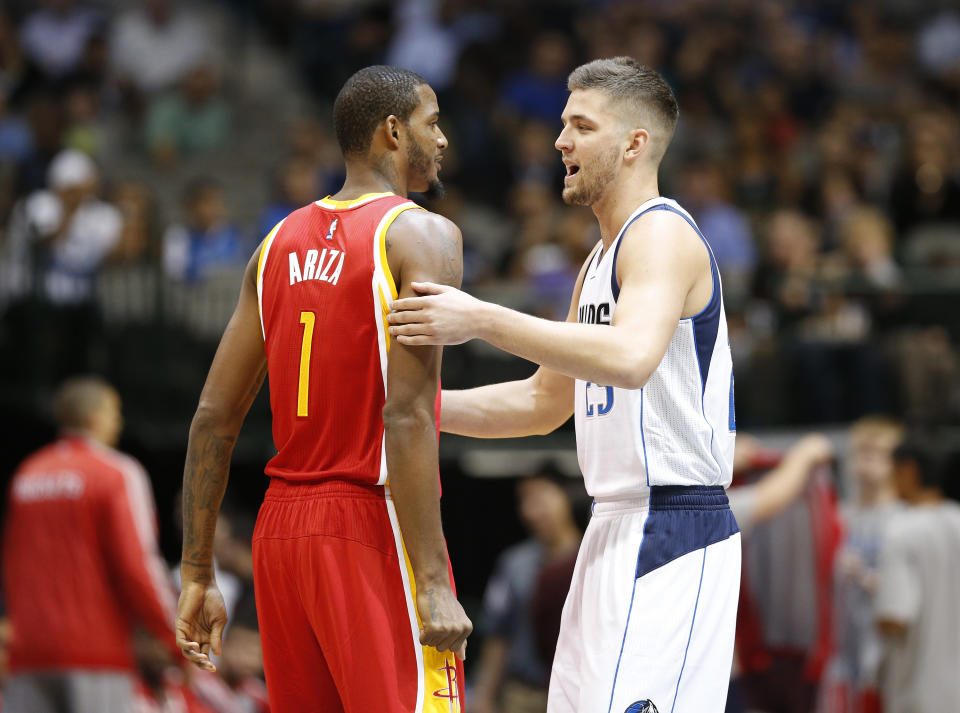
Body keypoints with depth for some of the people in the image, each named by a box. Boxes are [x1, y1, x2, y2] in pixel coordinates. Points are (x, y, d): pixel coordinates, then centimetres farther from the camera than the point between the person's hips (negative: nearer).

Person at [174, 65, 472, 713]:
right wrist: (433, 582, -20)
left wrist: (198, 574, 16)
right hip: (372, 526, -7)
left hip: (281, 528, 7)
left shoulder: (281, 241, 13)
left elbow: (214, 417, 11)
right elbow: (407, 415, -18)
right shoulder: (422, 235, -7)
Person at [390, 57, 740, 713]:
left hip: (672, 533, -10)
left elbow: (631, 357, -32)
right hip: (618, 533, 10)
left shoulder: (662, 233, -12)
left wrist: (481, 320, -32)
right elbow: (545, 400, 27)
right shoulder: (601, 261, 20)